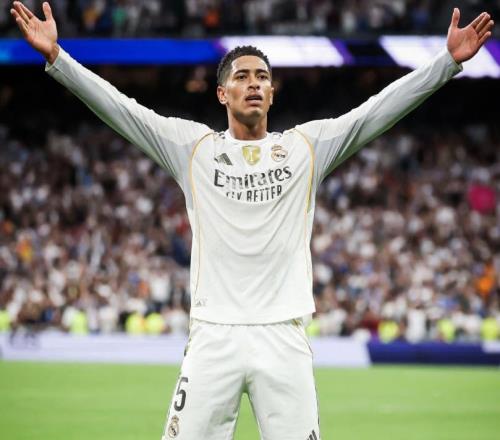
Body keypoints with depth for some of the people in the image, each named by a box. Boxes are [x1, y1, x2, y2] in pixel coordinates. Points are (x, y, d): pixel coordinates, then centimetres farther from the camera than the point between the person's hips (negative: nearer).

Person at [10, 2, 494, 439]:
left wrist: (449, 61, -6)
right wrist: (56, 57, -10)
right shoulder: (193, 146, 8)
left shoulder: (307, 146, 10)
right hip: (213, 336, -1)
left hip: (284, 339, 1)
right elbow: (119, 107, 1)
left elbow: (380, 109, 3)